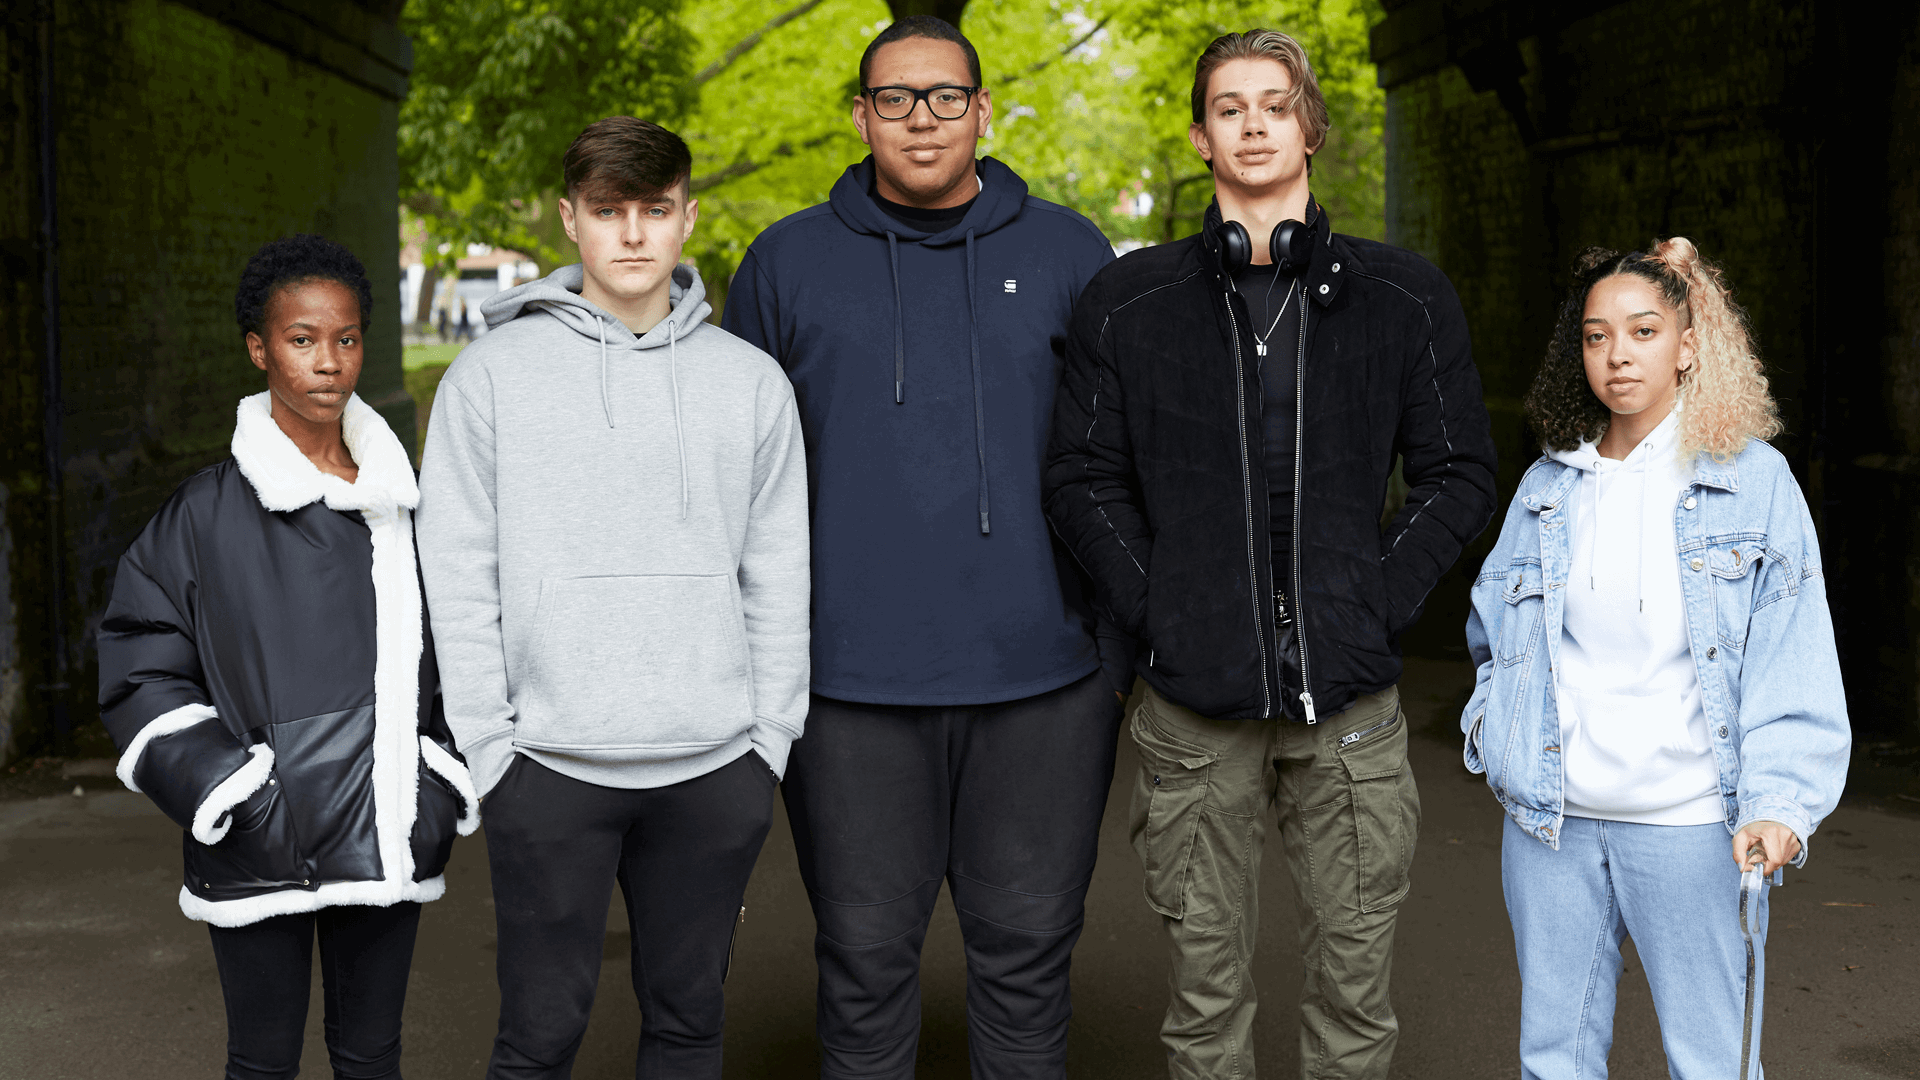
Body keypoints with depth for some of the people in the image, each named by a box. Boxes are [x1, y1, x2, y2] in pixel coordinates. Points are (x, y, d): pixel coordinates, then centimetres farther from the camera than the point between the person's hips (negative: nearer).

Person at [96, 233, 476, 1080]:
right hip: (258, 854, -3)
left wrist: (446, 787, 5)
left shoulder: (401, 502, 7)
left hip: (386, 846, 3)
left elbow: (448, 656, 16)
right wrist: (229, 795, -12)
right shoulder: (208, 512, -5)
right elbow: (141, 673, -3)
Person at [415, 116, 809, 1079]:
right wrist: (491, 746, -7)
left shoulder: (750, 380, 7)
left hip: (715, 766, 2)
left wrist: (771, 741, 2)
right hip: (550, 766, -2)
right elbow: (459, 578, -1)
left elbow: (777, 580, 8)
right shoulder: (493, 374, 1)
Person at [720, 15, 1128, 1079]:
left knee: (1026, 954, 10)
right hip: (850, 685, 0)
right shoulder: (788, 263, 7)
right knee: (865, 961, 8)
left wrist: (1126, 642, 5)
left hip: (1043, 680, 0)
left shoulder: (1068, 252, 7)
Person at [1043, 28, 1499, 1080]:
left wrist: (1381, 600, -4)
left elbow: (1458, 474, 7)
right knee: (1206, 975, 8)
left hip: (1350, 696, 1)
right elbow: (1081, 479, 6)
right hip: (1194, 698, 0)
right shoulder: (1127, 303, 5)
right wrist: (1154, 607, -6)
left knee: (1353, 975, 8)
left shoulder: (1404, 297, 6)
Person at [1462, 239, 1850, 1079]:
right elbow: (1493, 628, 22)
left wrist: (1779, 804, -17)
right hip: (1549, 820, 4)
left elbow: (1792, 666, -7)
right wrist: (1491, 726, 8)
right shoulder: (1547, 486, 8)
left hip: (1687, 825, -3)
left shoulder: (1755, 481, -3)